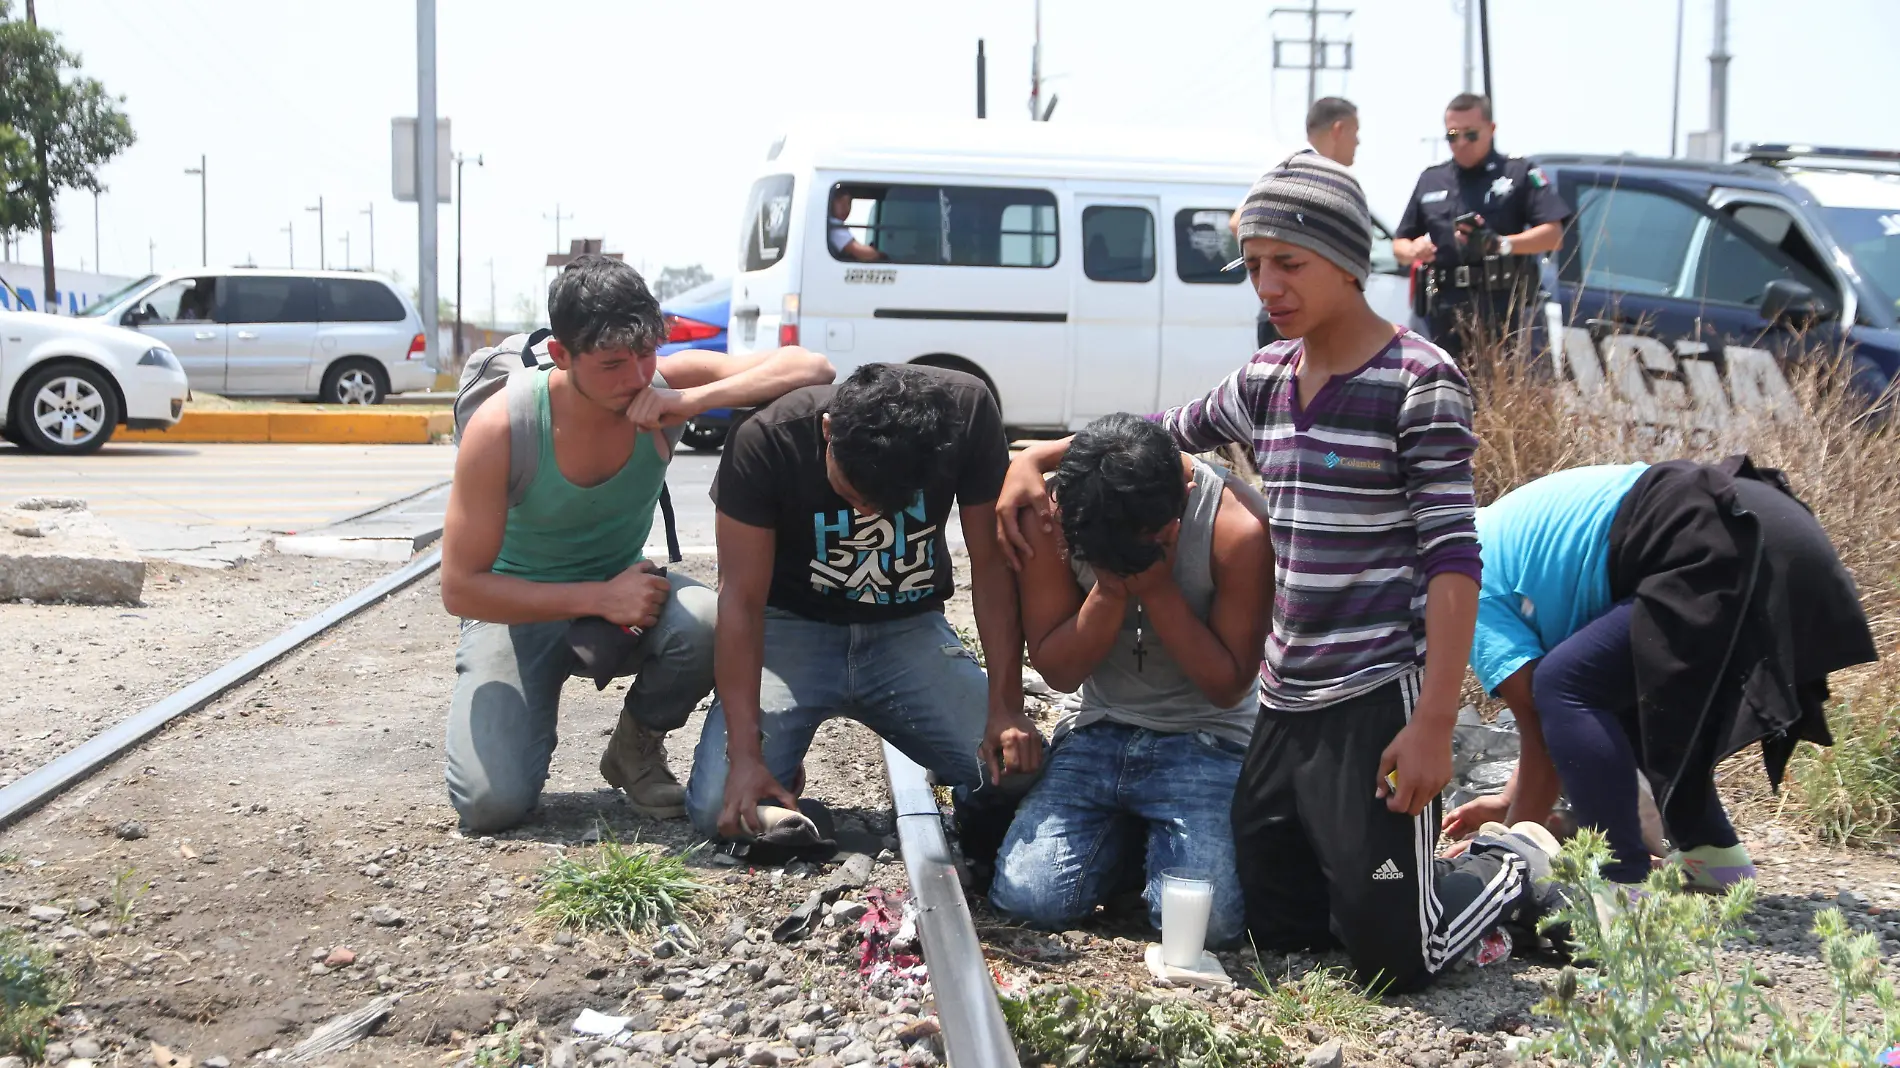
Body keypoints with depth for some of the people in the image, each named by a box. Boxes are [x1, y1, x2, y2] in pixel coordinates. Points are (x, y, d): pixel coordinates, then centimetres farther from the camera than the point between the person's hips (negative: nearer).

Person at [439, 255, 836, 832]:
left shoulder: (663, 386, -19)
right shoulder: (501, 428, -26)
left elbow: (812, 368, -23)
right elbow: (461, 588, -22)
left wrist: (694, 400, -36)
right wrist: (599, 599, -29)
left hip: (623, 587, 3)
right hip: (520, 608, -3)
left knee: (706, 623, -33)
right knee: (491, 802, -23)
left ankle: (637, 746, -2)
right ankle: (530, 709, 13)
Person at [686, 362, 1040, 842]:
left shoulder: (967, 409, -21)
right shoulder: (765, 440, -25)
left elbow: (992, 564, -14)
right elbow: (741, 600, -23)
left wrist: (1007, 707, -20)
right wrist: (745, 755, -29)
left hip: (911, 627, 1)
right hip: (794, 626, -1)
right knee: (720, 808, -22)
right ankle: (788, 770, 14)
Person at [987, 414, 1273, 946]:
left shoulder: (1237, 528, -20)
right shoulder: (1054, 515, -11)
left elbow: (1229, 686, -11)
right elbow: (1057, 670, -3)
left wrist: (1157, 589, -23)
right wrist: (1111, 588, -21)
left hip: (1206, 742, -3)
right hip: (1100, 733, 3)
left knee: (1205, 921, -25)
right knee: (1027, 896, -16)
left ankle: (1161, 837, 11)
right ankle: (1126, 831, 15)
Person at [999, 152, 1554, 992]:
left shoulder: (1419, 384, -11)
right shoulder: (1266, 380, 9)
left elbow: (1452, 559, -14)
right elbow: (1163, 433, 26)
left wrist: (1434, 723, -19)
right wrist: (1038, 457, 15)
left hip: (1376, 702, -7)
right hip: (1286, 702, 7)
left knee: (1393, 959, -2)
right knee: (1275, 930, 11)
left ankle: (1513, 870, 25)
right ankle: (1428, 881, 32)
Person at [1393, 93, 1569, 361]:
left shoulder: (1518, 172, 7)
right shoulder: (1431, 179, 19)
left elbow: (1553, 234, -2)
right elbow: (1399, 245, 21)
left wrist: (1501, 243, -18)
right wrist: (1413, 251, -4)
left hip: (1504, 311, -4)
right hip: (1446, 315, 4)